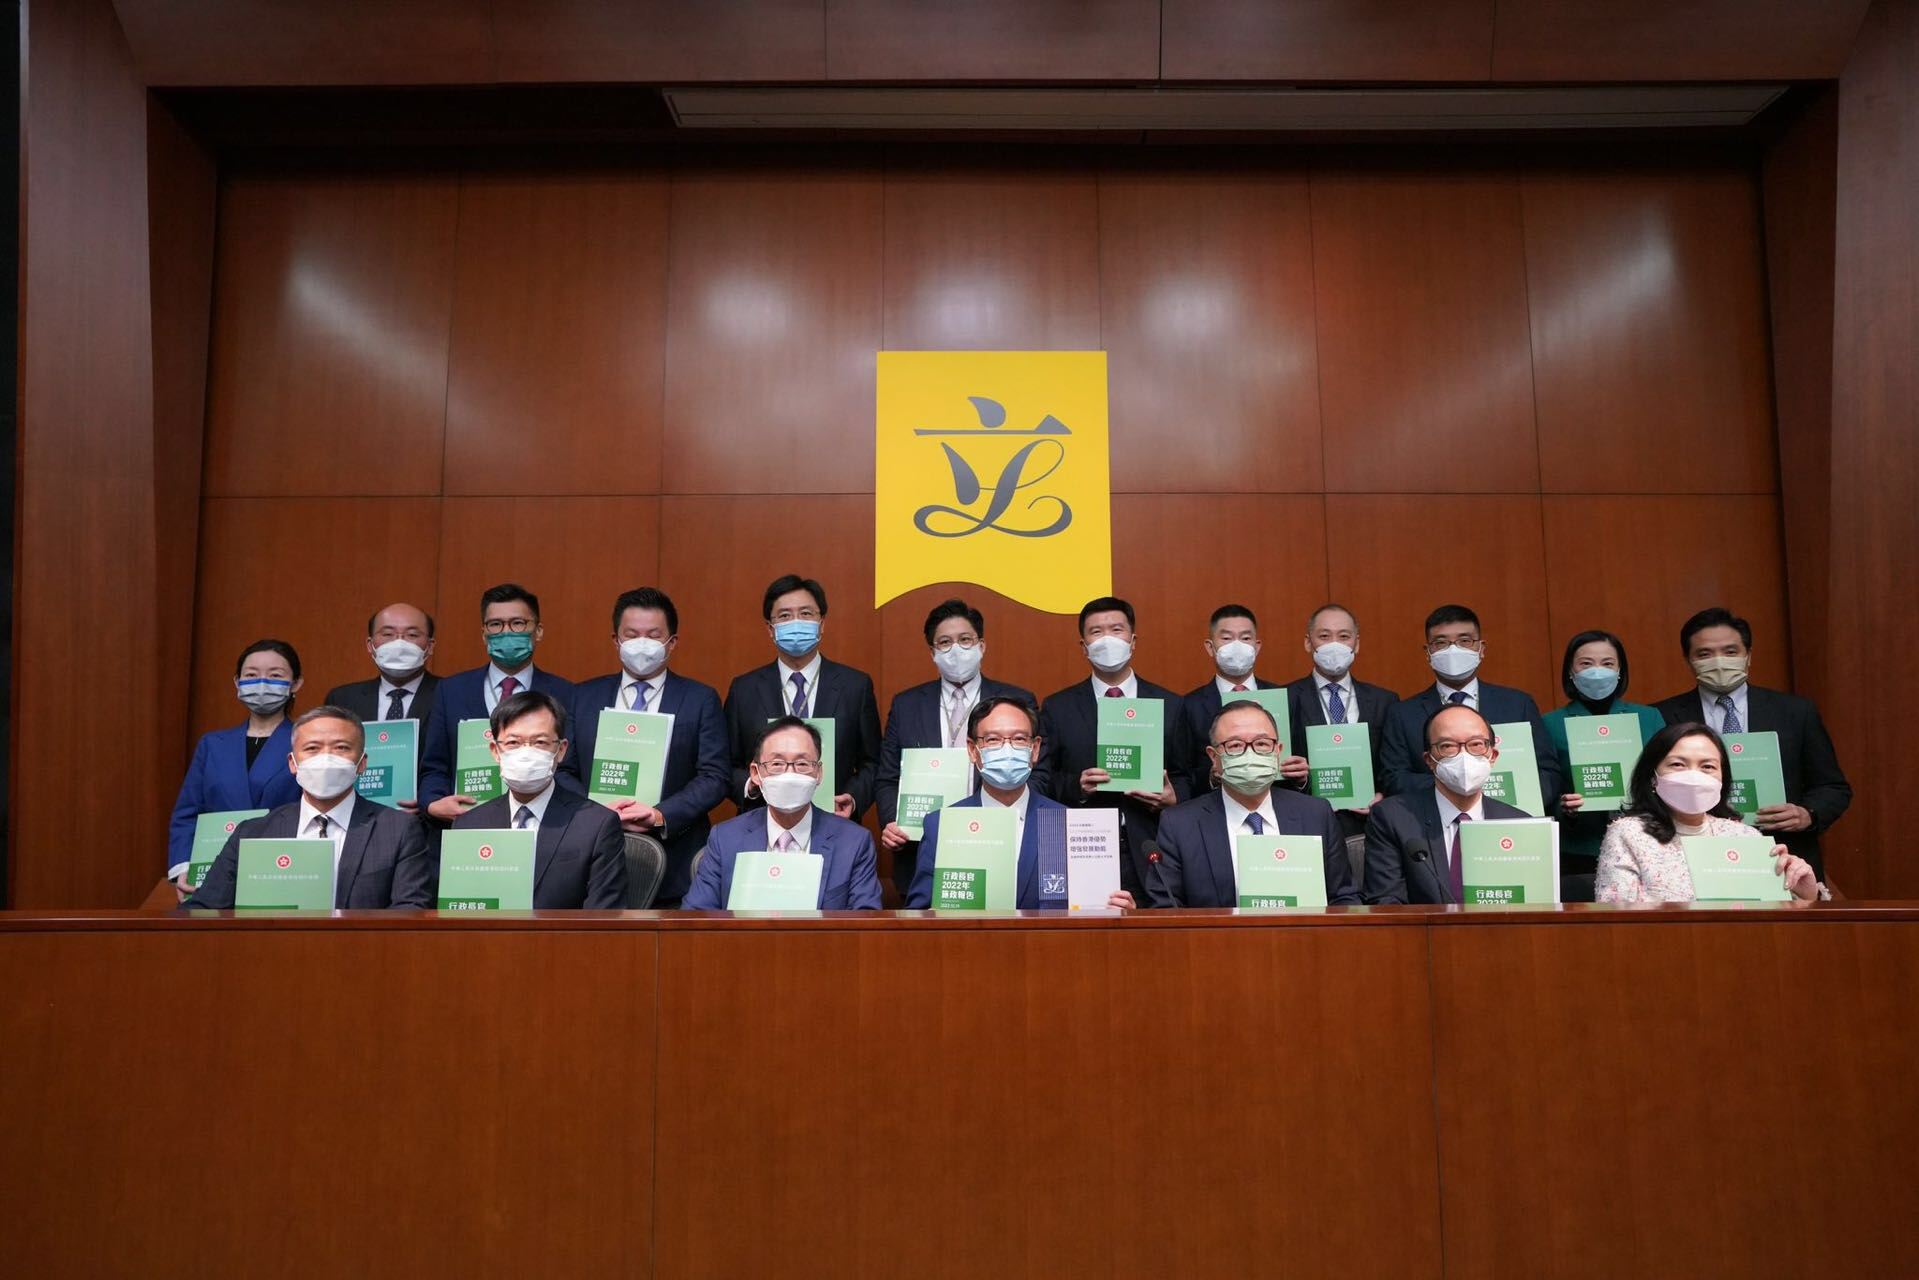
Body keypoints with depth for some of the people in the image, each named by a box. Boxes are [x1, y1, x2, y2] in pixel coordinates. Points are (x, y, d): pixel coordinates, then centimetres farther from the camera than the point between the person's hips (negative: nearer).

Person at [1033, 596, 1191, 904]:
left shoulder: (1170, 706, 9)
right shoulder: (1056, 708, 8)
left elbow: (1187, 778, 10)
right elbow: (1040, 783, 5)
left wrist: (1173, 798, -10)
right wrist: (1076, 786, -12)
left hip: (1150, 860, 1)